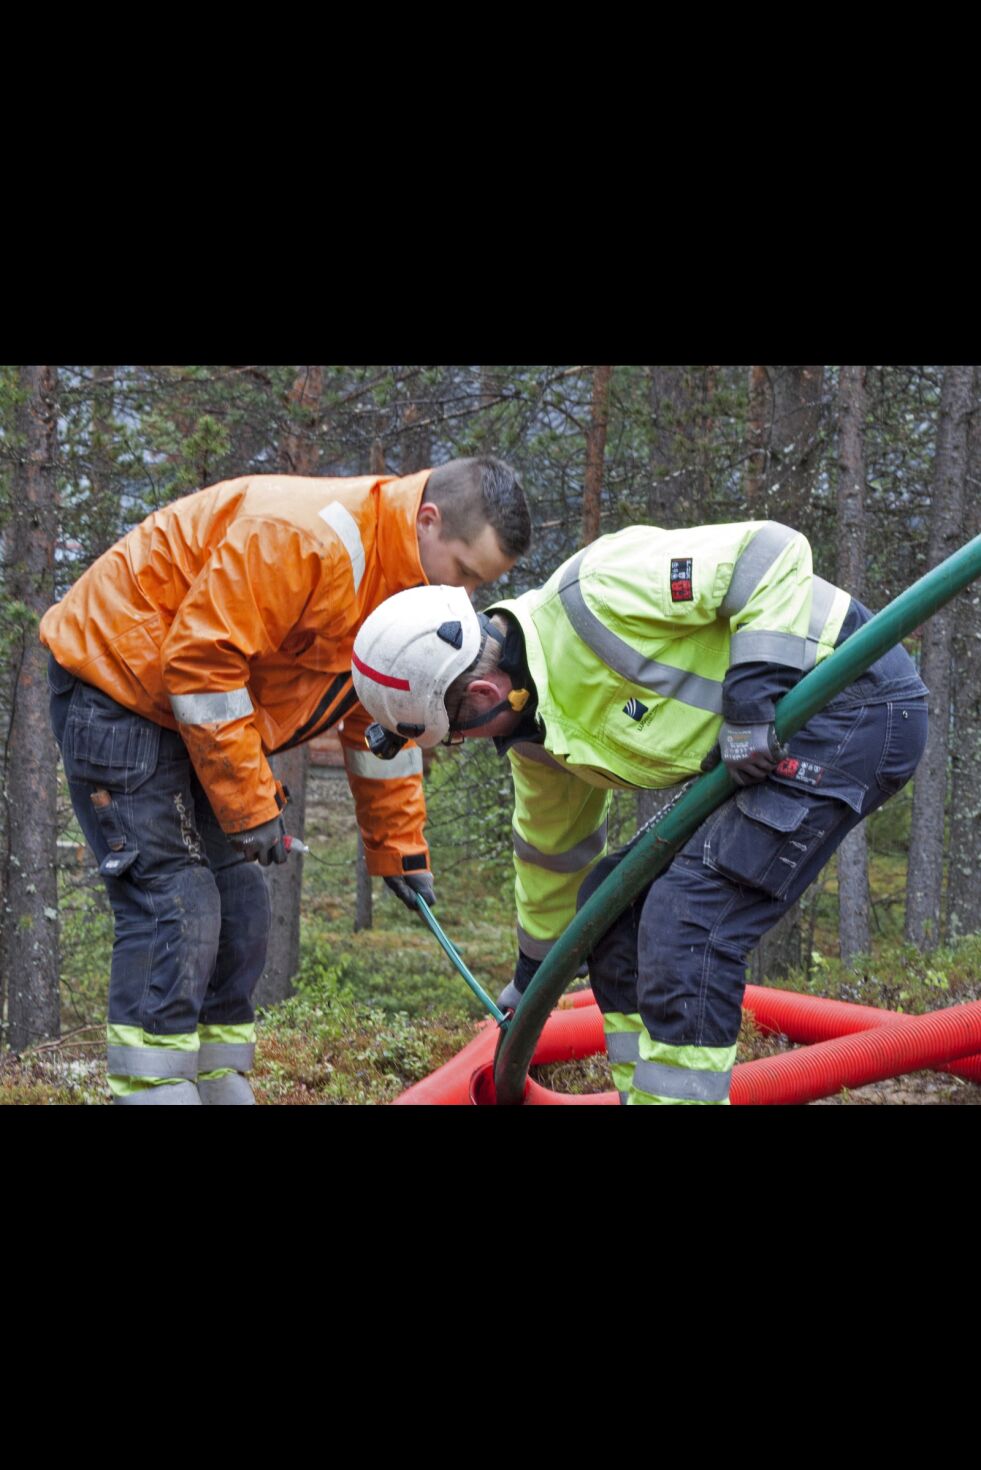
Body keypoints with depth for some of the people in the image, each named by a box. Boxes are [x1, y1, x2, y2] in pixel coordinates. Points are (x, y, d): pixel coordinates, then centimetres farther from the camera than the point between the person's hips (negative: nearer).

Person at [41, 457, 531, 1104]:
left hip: (200, 707, 10)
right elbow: (201, 658, -30)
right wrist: (250, 804, -24)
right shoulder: (307, 535, -29)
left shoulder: (407, 584, 3)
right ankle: (157, 1086, -15)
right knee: (172, 907, -16)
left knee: (240, 911, 6)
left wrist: (402, 851, 15)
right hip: (115, 679, -10)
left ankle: (221, 1086, 12)